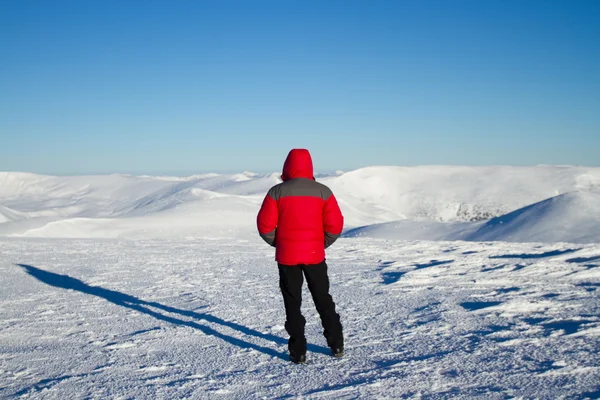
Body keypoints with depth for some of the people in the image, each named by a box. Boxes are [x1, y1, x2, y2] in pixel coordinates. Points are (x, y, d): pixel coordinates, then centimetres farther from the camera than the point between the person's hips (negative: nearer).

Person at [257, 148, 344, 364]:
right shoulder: (323, 191, -2)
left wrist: (277, 243, 9)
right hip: (315, 255, 2)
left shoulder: (277, 192, -6)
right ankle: (336, 345, 22)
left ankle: (298, 352, 9)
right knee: (323, 299, 17)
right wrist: (323, 243, 10)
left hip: (287, 256, -1)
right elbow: (335, 225, -6)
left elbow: (265, 225, -8)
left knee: (292, 303, 9)